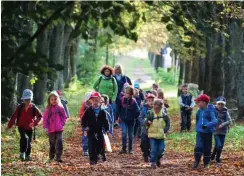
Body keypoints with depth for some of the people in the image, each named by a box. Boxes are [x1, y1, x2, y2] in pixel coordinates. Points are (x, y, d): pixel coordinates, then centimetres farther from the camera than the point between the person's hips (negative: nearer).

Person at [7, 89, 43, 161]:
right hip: (21, 126, -2)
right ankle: (22, 153, -19)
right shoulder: (20, 107, -6)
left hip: (30, 127, 2)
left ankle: (27, 156, 21)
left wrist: (35, 123, -15)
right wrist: (9, 126, -1)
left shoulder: (33, 108, -5)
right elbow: (14, 116, -1)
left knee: (29, 142, 6)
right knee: (24, 137, -26)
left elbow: (40, 116, 2)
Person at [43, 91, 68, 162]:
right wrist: (45, 127, -4)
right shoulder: (48, 109, 2)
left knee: (59, 142, -11)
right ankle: (51, 157, 22)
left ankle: (58, 157, -9)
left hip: (59, 129, -1)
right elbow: (45, 118, 3)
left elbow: (65, 116, 10)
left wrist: (62, 123, -2)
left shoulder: (60, 108, 2)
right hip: (51, 130, 1)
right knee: (52, 143, 8)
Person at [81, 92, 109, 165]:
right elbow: (84, 119, 1)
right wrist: (85, 126, -8)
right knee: (91, 146, -2)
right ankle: (92, 159, 4)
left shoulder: (102, 112, 1)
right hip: (91, 131, -2)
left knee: (101, 145, 4)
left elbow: (105, 121, 7)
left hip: (99, 131, 2)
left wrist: (106, 129, 4)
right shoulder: (88, 111, -3)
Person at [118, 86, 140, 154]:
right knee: (124, 133, -10)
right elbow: (119, 108, 8)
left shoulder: (133, 101, -15)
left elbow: (137, 111, -8)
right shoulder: (122, 99, -6)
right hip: (123, 120, 1)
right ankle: (123, 149, -3)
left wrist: (134, 118, -6)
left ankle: (130, 149, 19)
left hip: (131, 121, -1)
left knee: (130, 135, 8)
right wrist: (120, 116, 7)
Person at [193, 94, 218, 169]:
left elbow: (215, 121, -22)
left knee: (207, 148, 5)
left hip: (208, 132, -3)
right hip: (200, 132, 3)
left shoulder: (210, 111, -12)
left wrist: (207, 125, -37)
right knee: (198, 146, -14)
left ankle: (206, 163, 21)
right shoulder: (199, 111, 4)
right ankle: (196, 161, -1)